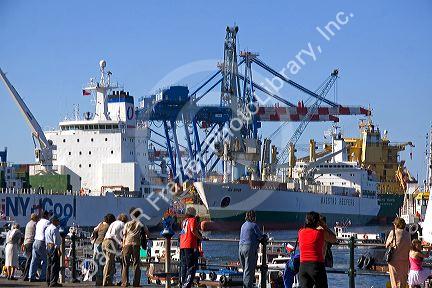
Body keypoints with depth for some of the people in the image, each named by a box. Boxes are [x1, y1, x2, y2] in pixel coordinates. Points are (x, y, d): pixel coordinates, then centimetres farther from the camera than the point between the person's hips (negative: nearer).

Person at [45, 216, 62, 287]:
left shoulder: (47, 228, 17)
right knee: (55, 265, -9)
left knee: (49, 265, 12)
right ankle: (53, 282, -13)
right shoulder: (54, 229, -12)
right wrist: (58, 250, -18)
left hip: (48, 247, 10)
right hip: (54, 247, -10)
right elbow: (56, 240, -17)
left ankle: (48, 282, 16)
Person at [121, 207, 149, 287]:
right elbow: (147, 233, 9)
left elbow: (124, 236, 8)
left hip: (127, 244, 1)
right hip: (136, 244, -1)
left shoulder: (127, 224, 12)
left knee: (125, 264, 4)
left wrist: (123, 247, 9)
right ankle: (136, 283, -4)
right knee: (136, 264, 2)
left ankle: (125, 282, -5)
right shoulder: (140, 224, 9)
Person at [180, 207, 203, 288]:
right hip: (190, 246, -7)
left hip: (182, 246, 7)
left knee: (183, 266, 13)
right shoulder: (192, 220, -1)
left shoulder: (184, 221, 20)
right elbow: (193, 230, -17)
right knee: (192, 266, -8)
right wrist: (200, 237, -5)